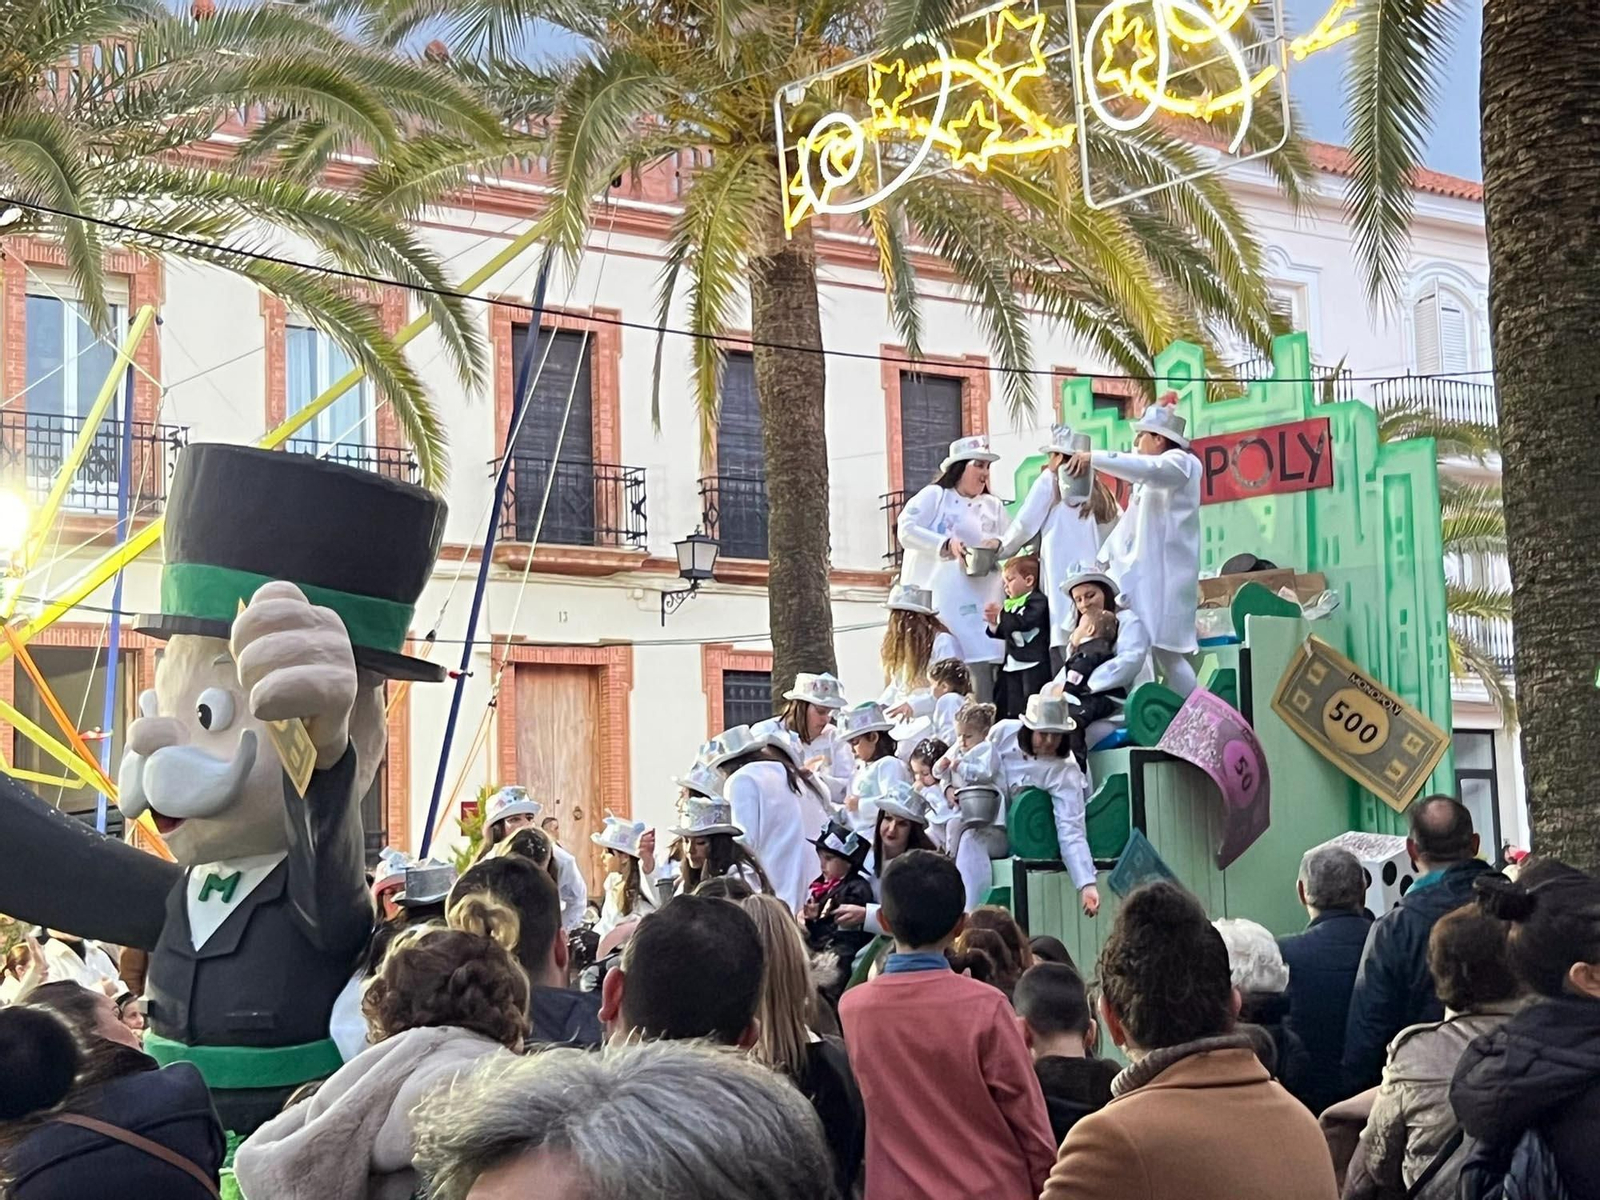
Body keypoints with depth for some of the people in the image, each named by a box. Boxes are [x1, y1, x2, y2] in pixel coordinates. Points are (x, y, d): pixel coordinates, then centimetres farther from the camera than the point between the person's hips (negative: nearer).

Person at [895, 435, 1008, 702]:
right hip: (937, 600, -4)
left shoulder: (994, 507, 21)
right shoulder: (933, 496, 5)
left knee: (981, 670, -7)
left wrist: (998, 545, -3)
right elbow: (906, 530, -7)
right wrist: (946, 545, -16)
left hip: (978, 603, 4)